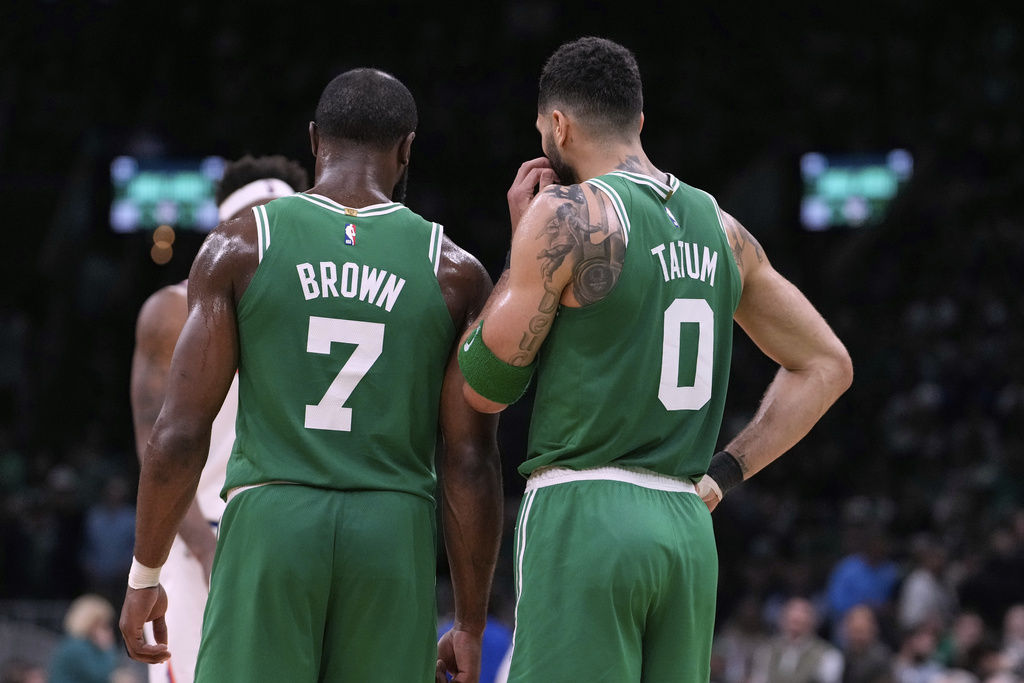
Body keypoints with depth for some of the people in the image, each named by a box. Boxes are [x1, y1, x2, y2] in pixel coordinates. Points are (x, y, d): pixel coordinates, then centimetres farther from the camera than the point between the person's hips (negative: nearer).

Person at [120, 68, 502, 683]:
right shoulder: (455, 274, 4)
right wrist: (471, 622, 7)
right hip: (395, 533, 1)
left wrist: (145, 575, 9)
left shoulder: (240, 248, 2)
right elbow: (470, 460, 1)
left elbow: (180, 432, -1)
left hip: (270, 523, -1)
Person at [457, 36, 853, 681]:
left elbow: (484, 386, -2)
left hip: (580, 515, -6)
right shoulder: (720, 229, 13)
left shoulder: (567, 214, -7)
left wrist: (521, 240, 7)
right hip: (690, 530, 6)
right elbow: (827, 367, 21)